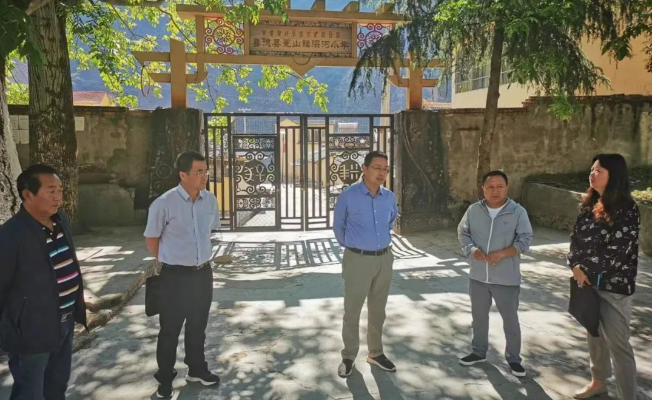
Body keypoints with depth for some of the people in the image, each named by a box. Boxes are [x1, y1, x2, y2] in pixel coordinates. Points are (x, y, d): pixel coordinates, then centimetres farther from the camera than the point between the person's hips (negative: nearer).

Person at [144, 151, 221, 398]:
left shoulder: (210, 200, -3)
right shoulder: (164, 204, -18)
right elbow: (151, 238, -4)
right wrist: (167, 261, 6)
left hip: (203, 272, 5)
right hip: (176, 276, -5)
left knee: (198, 325, 20)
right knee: (170, 329, 9)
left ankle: (197, 369, 40)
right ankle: (165, 379, 29)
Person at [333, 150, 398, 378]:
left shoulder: (390, 197, 1)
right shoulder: (348, 196, -12)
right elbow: (338, 227, 4)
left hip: (384, 259, 5)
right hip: (358, 260, -4)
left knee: (378, 310, 16)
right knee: (352, 311, 4)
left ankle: (375, 353, 31)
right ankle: (348, 357, 20)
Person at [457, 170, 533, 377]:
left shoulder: (518, 212, -9)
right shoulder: (474, 210, 0)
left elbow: (525, 240, -10)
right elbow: (462, 232, 7)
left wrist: (501, 254, -22)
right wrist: (471, 249, -12)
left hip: (507, 278, -3)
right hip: (478, 276, 3)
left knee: (510, 320, 10)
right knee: (479, 317, 18)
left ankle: (513, 358, 30)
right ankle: (479, 352, 37)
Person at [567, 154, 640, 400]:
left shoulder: (626, 209, -14)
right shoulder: (589, 204, 7)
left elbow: (617, 252, -19)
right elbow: (576, 238, 6)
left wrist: (586, 269, -13)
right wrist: (576, 266, -10)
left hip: (614, 286, -7)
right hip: (588, 282, 7)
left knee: (617, 344, -3)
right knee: (593, 335, 20)